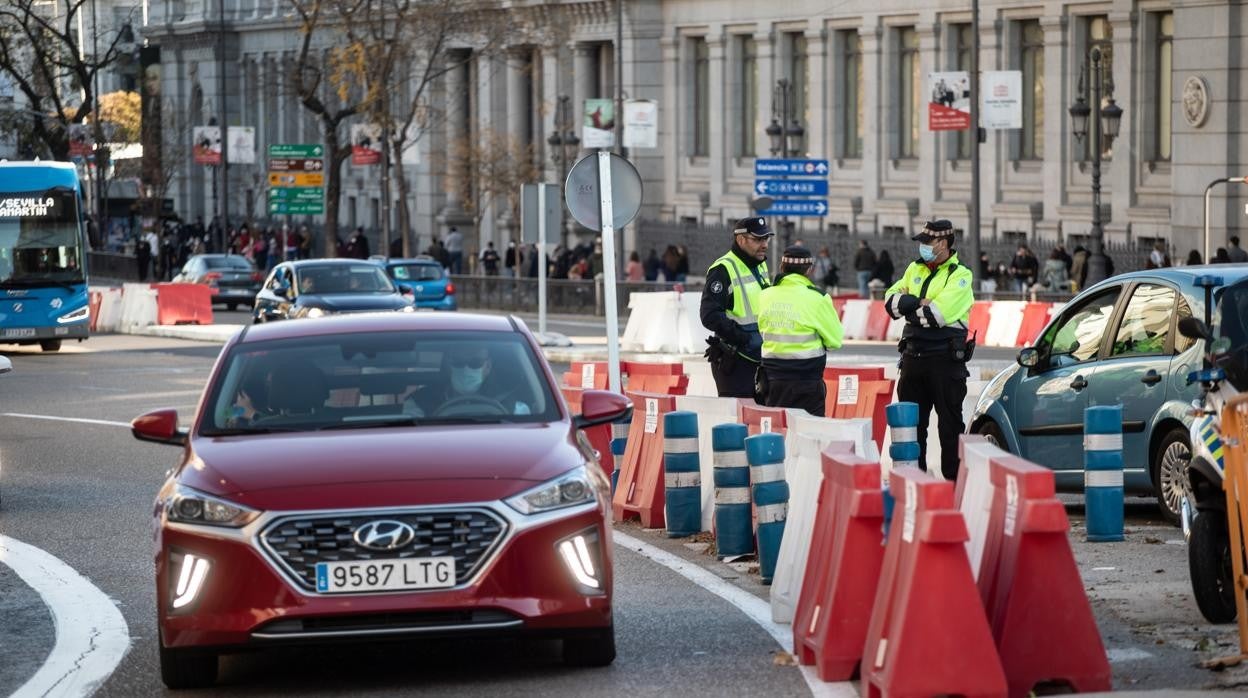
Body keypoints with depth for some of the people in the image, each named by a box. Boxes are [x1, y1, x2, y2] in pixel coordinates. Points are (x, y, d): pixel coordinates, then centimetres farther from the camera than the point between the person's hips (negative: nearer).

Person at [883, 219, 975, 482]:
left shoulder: (960, 276, -7)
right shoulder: (915, 270, 14)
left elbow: (938, 314, -20)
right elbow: (891, 299, 2)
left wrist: (910, 309, -6)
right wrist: (920, 303, -13)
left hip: (945, 359, -6)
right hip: (913, 357, 6)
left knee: (950, 423, -1)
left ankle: (954, 478, 4)